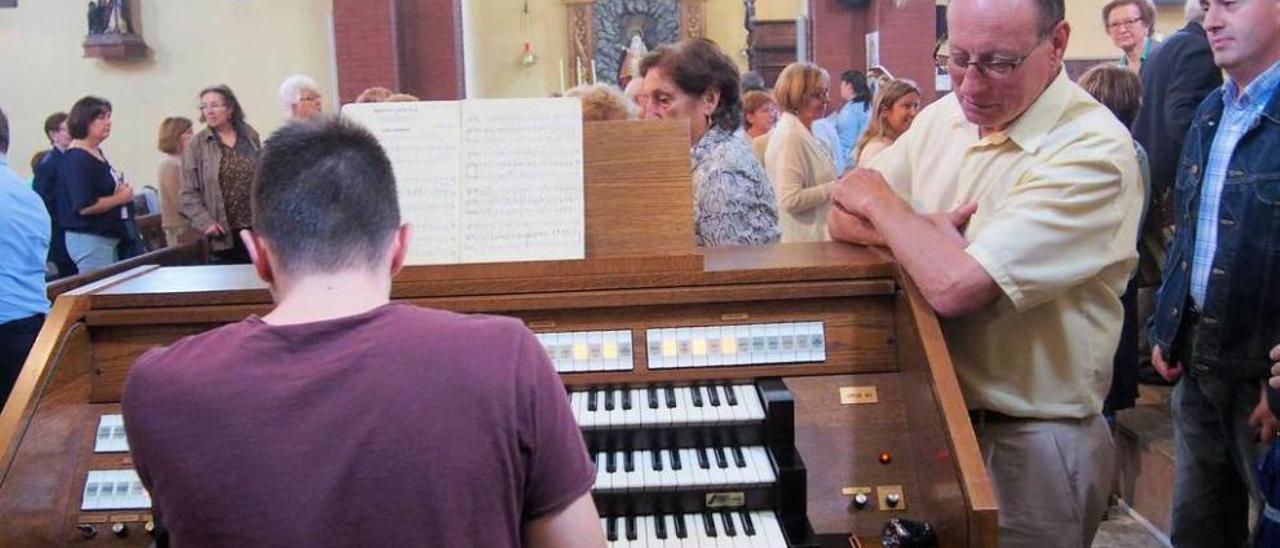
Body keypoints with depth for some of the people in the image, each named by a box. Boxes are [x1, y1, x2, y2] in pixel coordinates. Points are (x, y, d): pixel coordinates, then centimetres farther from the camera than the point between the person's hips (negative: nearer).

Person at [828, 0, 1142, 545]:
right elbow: (844, 217, 3)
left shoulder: (1093, 151, -22)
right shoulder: (943, 117, 1)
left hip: (1030, 443, -6)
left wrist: (880, 199, -13)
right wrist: (921, 231, -18)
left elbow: (956, 287, -30)